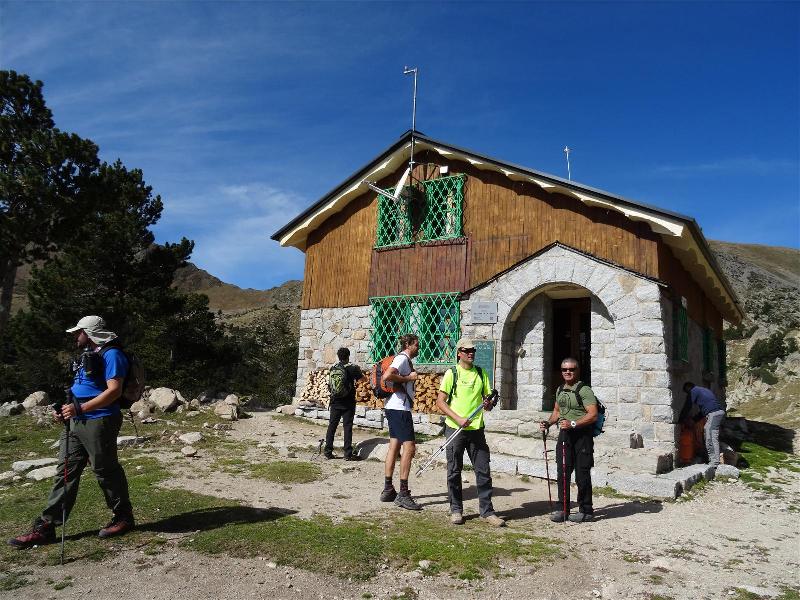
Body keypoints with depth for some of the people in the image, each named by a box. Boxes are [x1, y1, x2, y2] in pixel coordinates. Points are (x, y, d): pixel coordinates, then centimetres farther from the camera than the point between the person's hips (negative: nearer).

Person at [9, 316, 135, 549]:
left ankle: (123, 517, 18)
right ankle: (45, 527, 14)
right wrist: (66, 409, 11)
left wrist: (80, 408, -26)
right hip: (75, 422, 9)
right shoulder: (88, 355, 19)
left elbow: (114, 390, -22)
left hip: (98, 422, -9)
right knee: (65, 472, 9)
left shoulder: (112, 354, -12)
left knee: (105, 471, 1)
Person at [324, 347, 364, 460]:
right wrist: (358, 369, 21)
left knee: (332, 426, 10)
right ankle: (348, 454, 2)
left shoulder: (333, 368, 2)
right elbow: (362, 378, 2)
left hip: (335, 401, 4)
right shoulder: (352, 368, -10)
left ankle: (328, 451, 14)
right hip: (348, 403, -3)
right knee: (347, 427, 0)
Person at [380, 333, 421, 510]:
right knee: (409, 447, -11)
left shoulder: (405, 360, 19)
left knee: (394, 446, 12)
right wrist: (408, 378, -17)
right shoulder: (402, 358, -11)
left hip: (393, 408, 11)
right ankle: (403, 494, -11)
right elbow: (387, 376, -26)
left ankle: (388, 490, 18)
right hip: (399, 408, -11)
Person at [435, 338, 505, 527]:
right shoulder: (451, 373, -2)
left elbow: (488, 400, 14)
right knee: (454, 472, 6)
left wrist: (488, 404, -10)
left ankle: (487, 511, 14)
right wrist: (458, 419, -16)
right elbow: (440, 401, -5)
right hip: (455, 429, -3)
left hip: (476, 429, 3)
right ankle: (456, 510, 20)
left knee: (483, 471, 3)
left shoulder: (481, 373, 10)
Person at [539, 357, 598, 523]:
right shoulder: (560, 390, 13)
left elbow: (593, 415, -17)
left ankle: (585, 510, 15)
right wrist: (548, 423, 9)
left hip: (582, 436, -7)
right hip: (564, 435, 7)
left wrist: (572, 423, -24)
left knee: (582, 475, 1)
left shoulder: (584, 390, -10)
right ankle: (563, 509, 18)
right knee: (562, 473, 9)